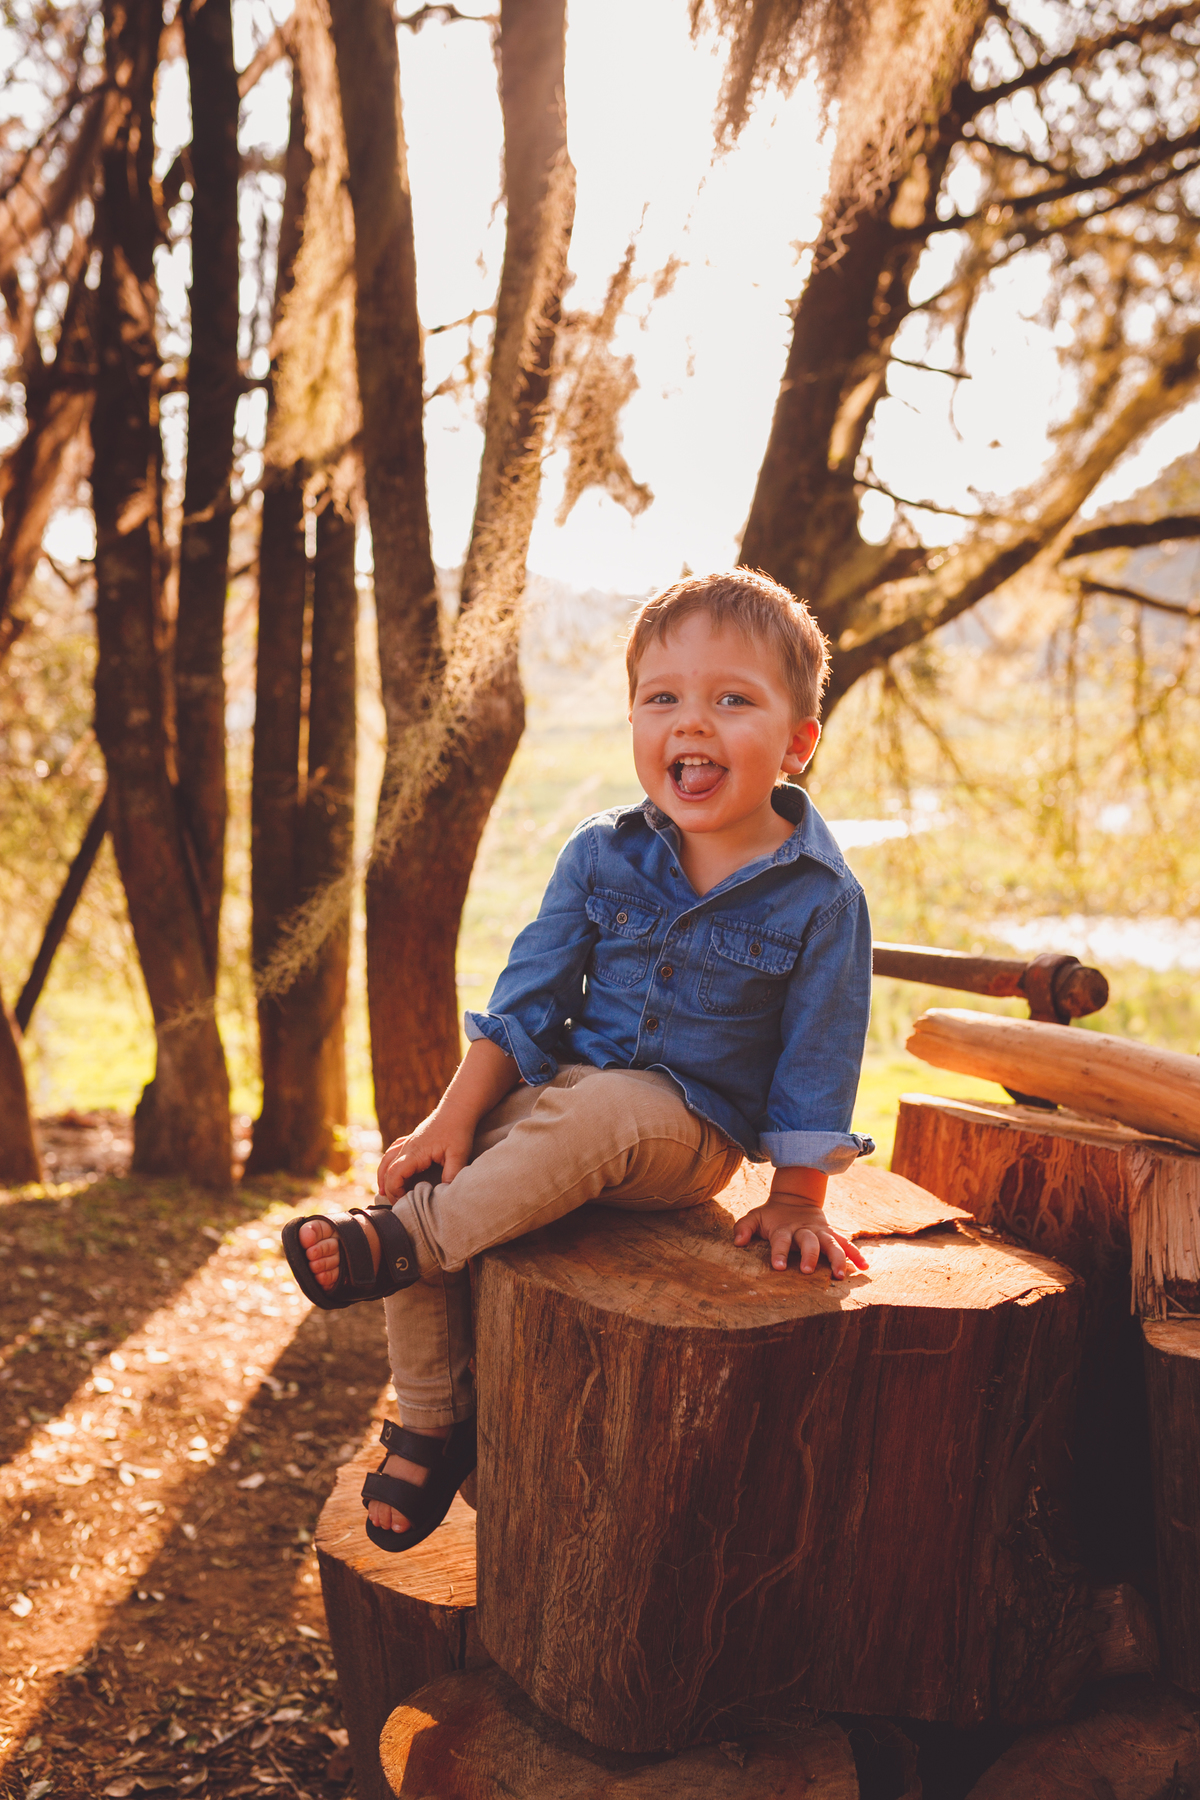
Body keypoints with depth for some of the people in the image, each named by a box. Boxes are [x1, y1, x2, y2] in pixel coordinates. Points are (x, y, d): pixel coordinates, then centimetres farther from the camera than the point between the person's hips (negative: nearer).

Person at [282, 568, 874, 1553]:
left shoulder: (822, 899, -10)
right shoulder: (601, 855, 0)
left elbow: (815, 1067, -3)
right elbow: (526, 999, 2)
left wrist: (796, 1201, -3)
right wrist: (455, 1116, -6)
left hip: (689, 1129, -4)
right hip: (558, 1096, 5)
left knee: (599, 1112, -38)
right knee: (424, 1172, -16)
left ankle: (403, 1242, -25)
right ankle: (432, 1422, 1)